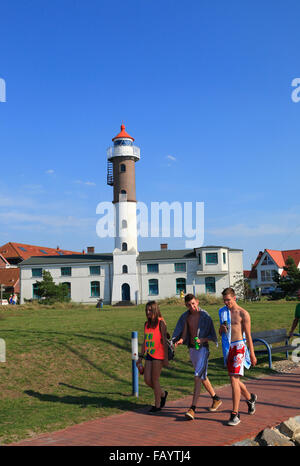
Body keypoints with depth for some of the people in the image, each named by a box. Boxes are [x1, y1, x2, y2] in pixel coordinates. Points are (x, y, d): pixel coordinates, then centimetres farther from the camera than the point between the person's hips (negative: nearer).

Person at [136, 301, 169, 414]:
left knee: (155, 380, -1)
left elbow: (164, 341, -11)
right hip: (149, 355, 6)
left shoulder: (161, 323, -9)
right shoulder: (147, 323, 10)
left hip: (158, 355, -6)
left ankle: (157, 405, 15)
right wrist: (140, 357, 13)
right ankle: (162, 393, 29)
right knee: (147, 380, 3)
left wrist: (166, 358, -13)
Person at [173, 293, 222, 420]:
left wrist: (202, 340, -25)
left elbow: (212, 336, -8)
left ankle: (192, 409, -17)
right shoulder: (185, 317, 3)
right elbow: (184, 334, 6)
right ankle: (216, 399, 37)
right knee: (202, 376, 18)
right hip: (191, 349, 7)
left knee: (197, 377, -15)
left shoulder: (205, 316, -12)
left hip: (203, 349, -6)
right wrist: (180, 340, -16)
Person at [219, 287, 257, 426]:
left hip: (238, 347, -6)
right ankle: (250, 398, 42)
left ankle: (235, 414, -9)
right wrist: (221, 328, -6)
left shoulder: (243, 313, -5)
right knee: (234, 379, 16)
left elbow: (248, 335, -4)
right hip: (227, 347, 6)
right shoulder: (223, 312, 12)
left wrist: (252, 354, -4)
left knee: (234, 379, -14)